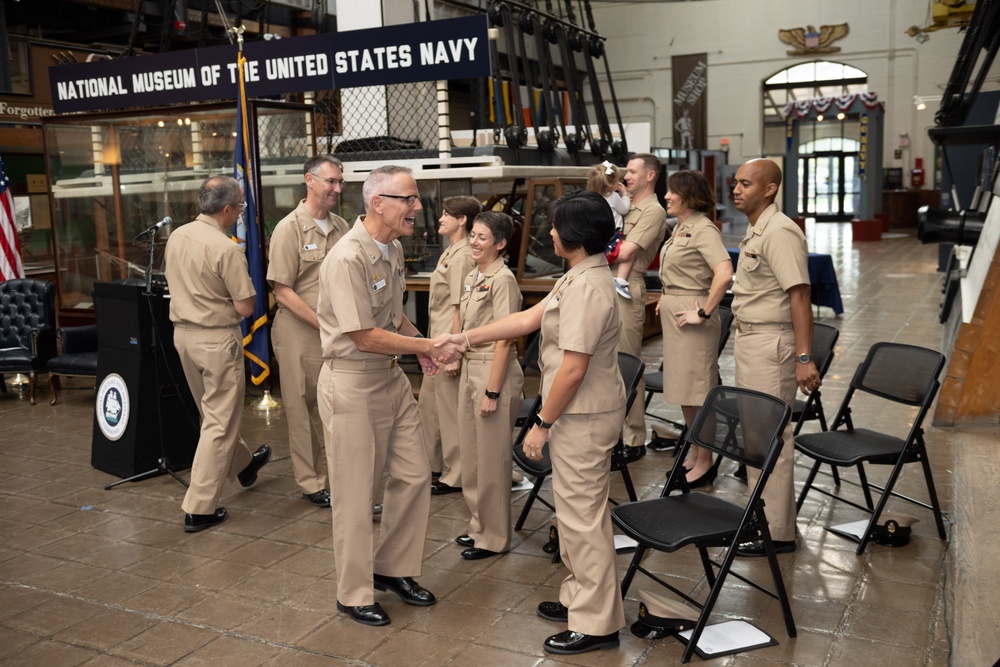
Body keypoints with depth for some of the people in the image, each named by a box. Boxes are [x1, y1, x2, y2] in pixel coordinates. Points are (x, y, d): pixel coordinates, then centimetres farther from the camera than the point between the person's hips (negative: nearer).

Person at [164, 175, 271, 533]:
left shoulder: (176, 237, 2)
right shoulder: (225, 249, -21)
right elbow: (245, 307, -19)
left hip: (182, 332, 9)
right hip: (216, 339, -8)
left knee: (214, 412, 24)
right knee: (219, 422, 1)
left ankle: (243, 463, 47)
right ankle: (199, 509, 4)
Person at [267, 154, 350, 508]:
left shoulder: (341, 227, 7)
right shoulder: (289, 230, -10)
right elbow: (283, 292, -12)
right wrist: (324, 325, -15)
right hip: (300, 332, -5)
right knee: (304, 408, 6)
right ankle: (310, 482, 18)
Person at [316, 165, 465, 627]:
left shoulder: (394, 249, 6)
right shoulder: (347, 259, -22)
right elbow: (366, 337, -23)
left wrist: (420, 345, 0)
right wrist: (430, 346, -17)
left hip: (391, 376, 9)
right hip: (352, 383, -8)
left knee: (413, 477, 13)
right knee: (355, 494, 4)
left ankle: (392, 569, 32)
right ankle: (353, 593, 22)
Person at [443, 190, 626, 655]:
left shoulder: (588, 288, -24)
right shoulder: (578, 277, 9)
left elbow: (573, 369, -25)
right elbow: (528, 318, 13)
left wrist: (542, 424, -16)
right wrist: (466, 338, 11)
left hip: (584, 418, -10)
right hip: (580, 413, 10)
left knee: (582, 515, 1)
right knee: (577, 511, 21)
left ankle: (596, 624, 16)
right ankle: (580, 598, 37)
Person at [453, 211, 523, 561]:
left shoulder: (502, 280, -16)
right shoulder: (472, 277, 10)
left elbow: (504, 339, -18)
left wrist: (492, 392, -20)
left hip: (495, 372, -9)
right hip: (470, 368, 9)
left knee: (492, 457, 2)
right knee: (471, 454, 16)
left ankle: (494, 537, 17)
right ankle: (479, 525, 32)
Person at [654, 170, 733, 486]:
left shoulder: (704, 229, -16)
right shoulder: (680, 226, 12)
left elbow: (724, 274, -29)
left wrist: (704, 313, -24)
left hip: (690, 314, -10)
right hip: (673, 313, 10)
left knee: (697, 388, -1)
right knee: (683, 388, 16)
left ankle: (704, 463, 10)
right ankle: (693, 453, 29)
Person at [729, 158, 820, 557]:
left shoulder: (780, 233, -18)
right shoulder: (755, 231, 14)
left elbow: (799, 296, -24)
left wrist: (804, 358, -28)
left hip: (771, 344, -11)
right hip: (750, 340, 11)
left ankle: (776, 532, 4)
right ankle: (761, 515, 30)